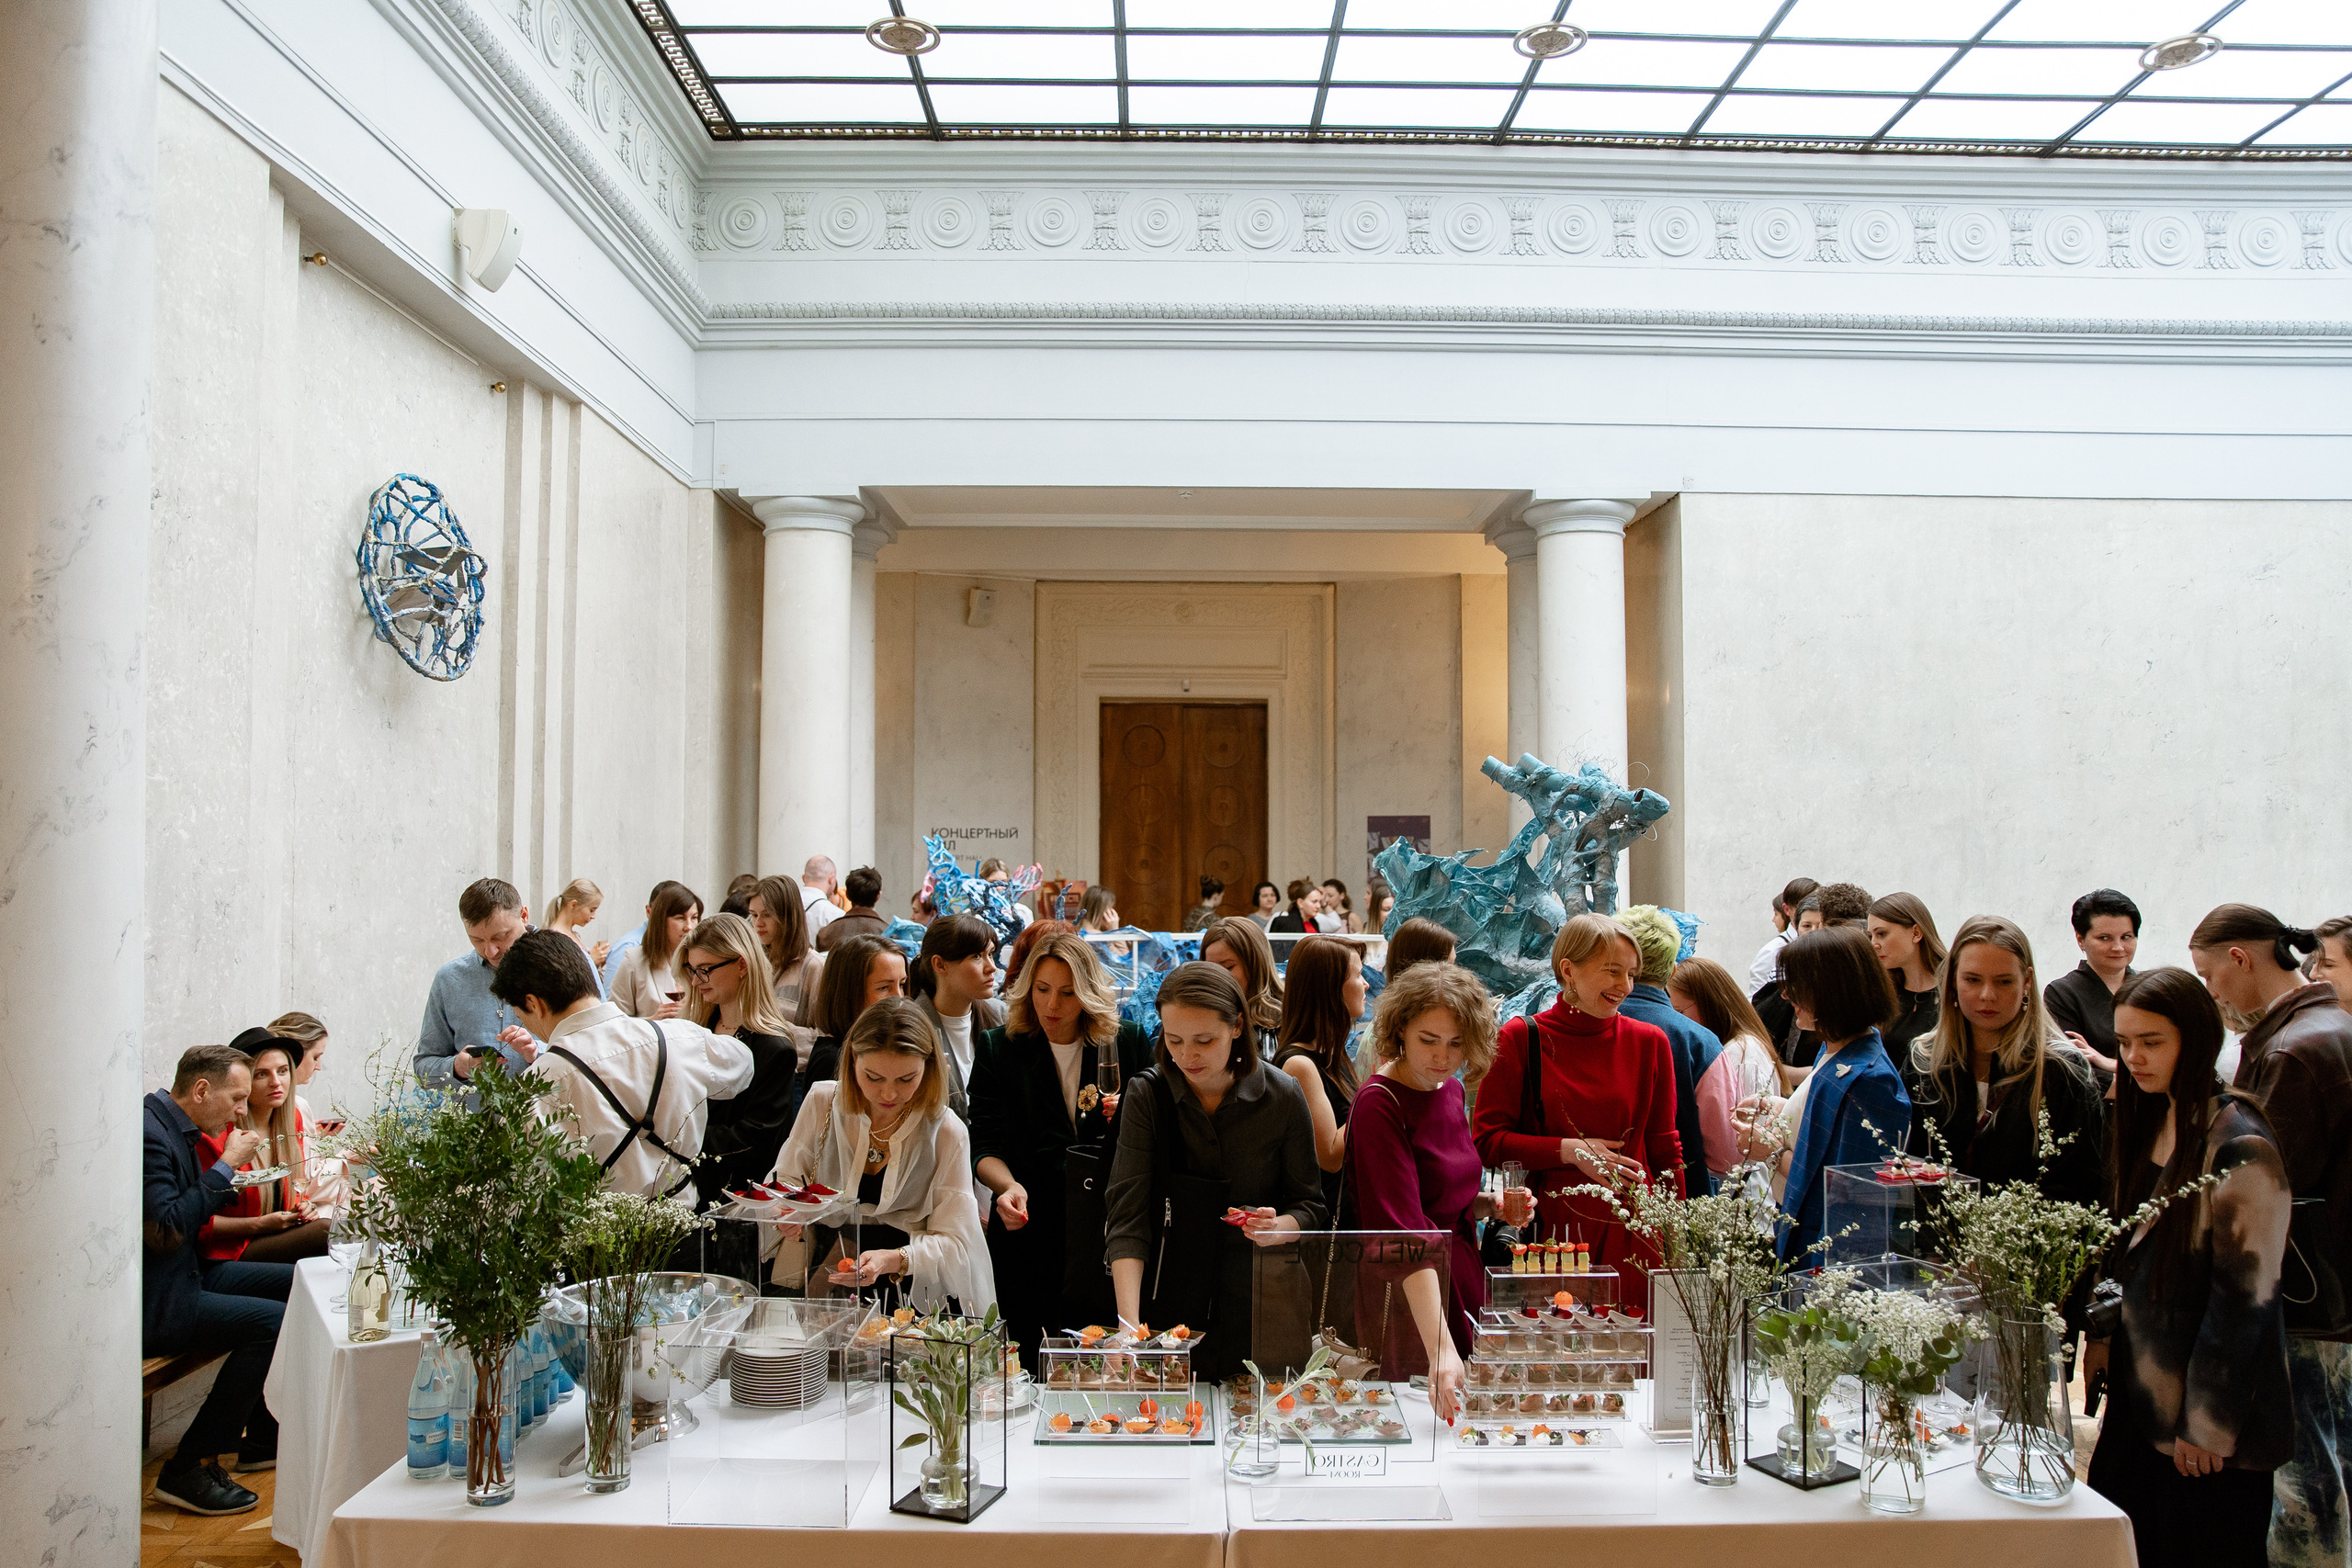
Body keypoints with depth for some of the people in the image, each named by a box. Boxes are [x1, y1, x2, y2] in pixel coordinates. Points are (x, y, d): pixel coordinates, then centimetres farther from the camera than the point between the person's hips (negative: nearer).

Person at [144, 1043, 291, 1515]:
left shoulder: (176, 1126, 11)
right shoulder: (149, 1132, -21)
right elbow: (165, 1231, -27)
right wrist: (226, 1166, -20)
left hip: (186, 1274, 11)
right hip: (152, 1303, -11)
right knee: (274, 1320, -24)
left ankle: (262, 1437, 18)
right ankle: (188, 1468, -14)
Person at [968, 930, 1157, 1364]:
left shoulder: (1130, 1043, 4)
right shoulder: (997, 1048, 3)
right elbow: (984, 1148, -3)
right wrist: (1009, 1186, -23)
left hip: (1109, 1234, 0)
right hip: (1029, 1232, 0)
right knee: (1032, 1371, 1)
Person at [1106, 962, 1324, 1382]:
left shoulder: (1283, 1098, -5)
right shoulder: (1146, 1094, -5)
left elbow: (1310, 1206, 5)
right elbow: (1127, 1217, -10)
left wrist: (1276, 1229, -18)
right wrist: (1128, 1322, -22)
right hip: (1166, 1309, 0)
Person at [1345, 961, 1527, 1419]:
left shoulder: (1449, 1091, 5)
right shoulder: (1379, 1103, -19)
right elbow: (1403, 1228, -28)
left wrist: (1495, 1206, -1)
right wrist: (1439, 1348, -35)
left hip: (1463, 1286, 8)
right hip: (1408, 1306, -8)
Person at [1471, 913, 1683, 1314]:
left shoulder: (1649, 1042, 8)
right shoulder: (1521, 1038, -1)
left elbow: (1664, 1148, 13)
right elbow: (1486, 1141, -1)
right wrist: (1569, 1150, -11)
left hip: (1631, 1230, 2)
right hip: (1549, 1229, -2)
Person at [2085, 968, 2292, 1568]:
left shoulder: (2239, 1146, -19)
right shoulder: (2152, 1119, 6)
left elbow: (2244, 1296, -18)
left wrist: (2208, 1423, -16)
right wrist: (2105, 1333, 10)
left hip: (2205, 1413, -7)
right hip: (2141, 1387, 7)